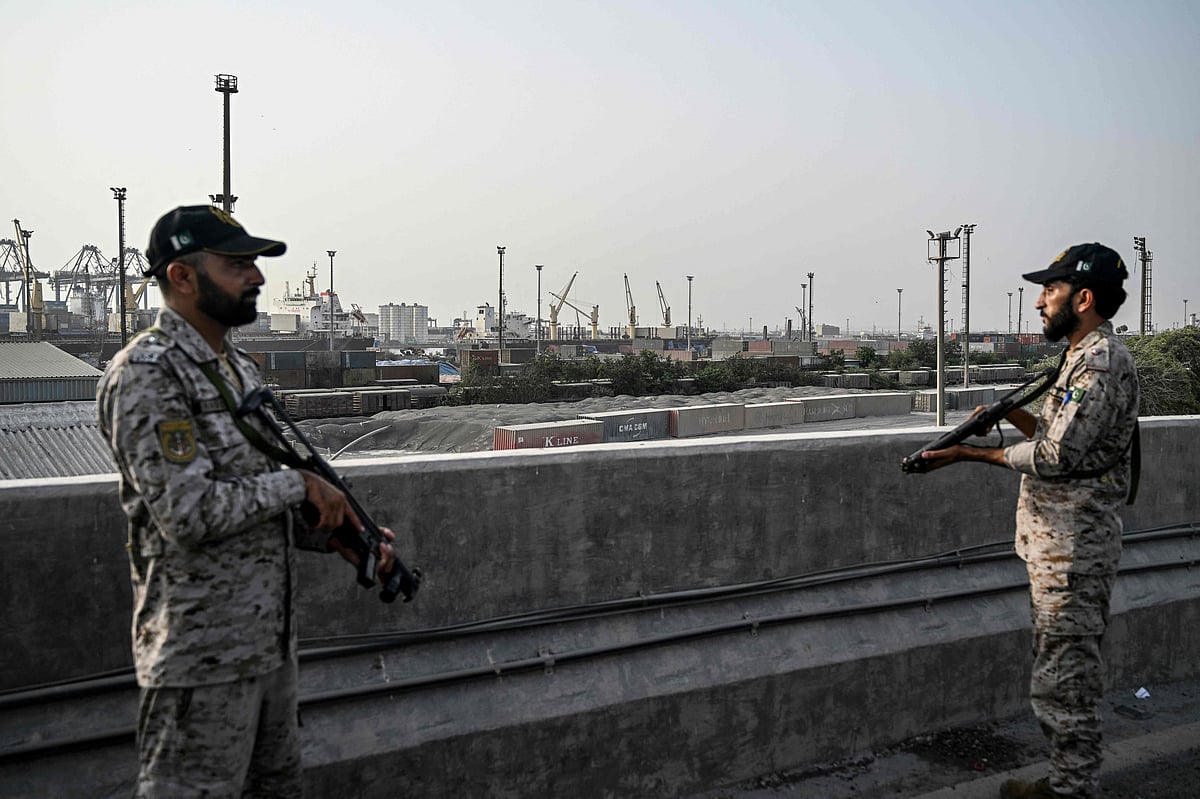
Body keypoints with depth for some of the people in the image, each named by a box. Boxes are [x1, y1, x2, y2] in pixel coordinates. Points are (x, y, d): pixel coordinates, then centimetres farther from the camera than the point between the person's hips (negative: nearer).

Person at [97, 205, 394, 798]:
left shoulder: (240, 368, 12)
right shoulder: (146, 375, -17)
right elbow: (188, 512, -25)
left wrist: (337, 534, 3)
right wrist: (299, 483, -14)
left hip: (271, 639, 9)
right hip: (201, 657, -9)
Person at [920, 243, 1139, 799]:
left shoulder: (1100, 362, -17)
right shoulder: (1084, 357, 16)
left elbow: (1056, 457, -21)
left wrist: (971, 453, -15)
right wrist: (1014, 414, 5)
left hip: (1071, 549, -11)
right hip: (1060, 543, 11)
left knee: (1064, 677, -2)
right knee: (1068, 670, 17)